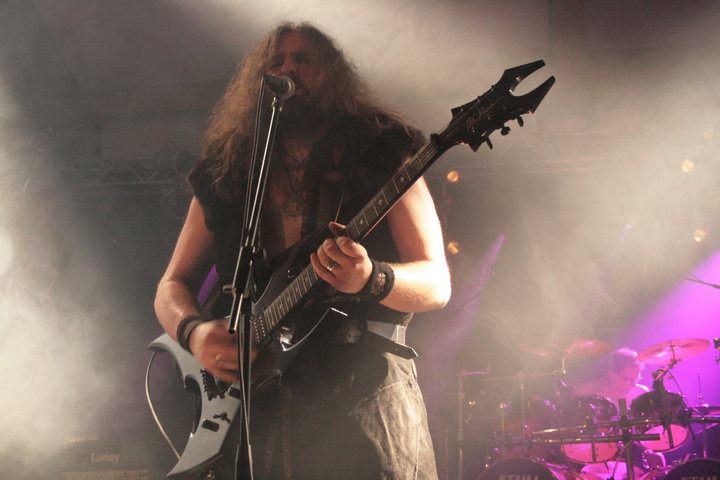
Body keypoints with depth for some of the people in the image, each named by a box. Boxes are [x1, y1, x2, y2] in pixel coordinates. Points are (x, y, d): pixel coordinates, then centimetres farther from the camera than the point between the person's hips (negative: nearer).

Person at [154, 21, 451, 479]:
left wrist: (370, 279, -21)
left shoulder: (381, 154, 7)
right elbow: (172, 285, 18)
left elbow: (438, 283, 1)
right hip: (246, 391, 2)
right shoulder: (225, 174, 16)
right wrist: (194, 332, -5)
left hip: (361, 386, -2)